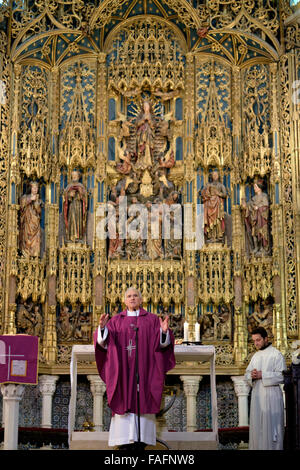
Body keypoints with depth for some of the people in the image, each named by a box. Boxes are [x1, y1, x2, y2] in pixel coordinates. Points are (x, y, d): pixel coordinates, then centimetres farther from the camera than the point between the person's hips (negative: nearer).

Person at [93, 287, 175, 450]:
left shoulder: (152, 319, 10)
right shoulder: (116, 320, 11)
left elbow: (162, 342, 0)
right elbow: (103, 342, 0)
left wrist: (164, 331, -21)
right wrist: (102, 327, -20)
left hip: (144, 368, 0)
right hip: (123, 369, 0)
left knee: (142, 401, -4)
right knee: (124, 400, -4)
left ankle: (140, 442, -1)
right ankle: (124, 442, -2)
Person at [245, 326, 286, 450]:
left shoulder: (276, 354, -4)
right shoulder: (256, 356, 17)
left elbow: (281, 376, -13)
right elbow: (247, 374, 16)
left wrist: (262, 375, -18)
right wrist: (251, 375, -8)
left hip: (271, 395, -6)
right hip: (257, 395, 7)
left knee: (270, 425, -5)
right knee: (257, 425, 7)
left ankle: (273, 447, -1)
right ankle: (257, 447, 12)